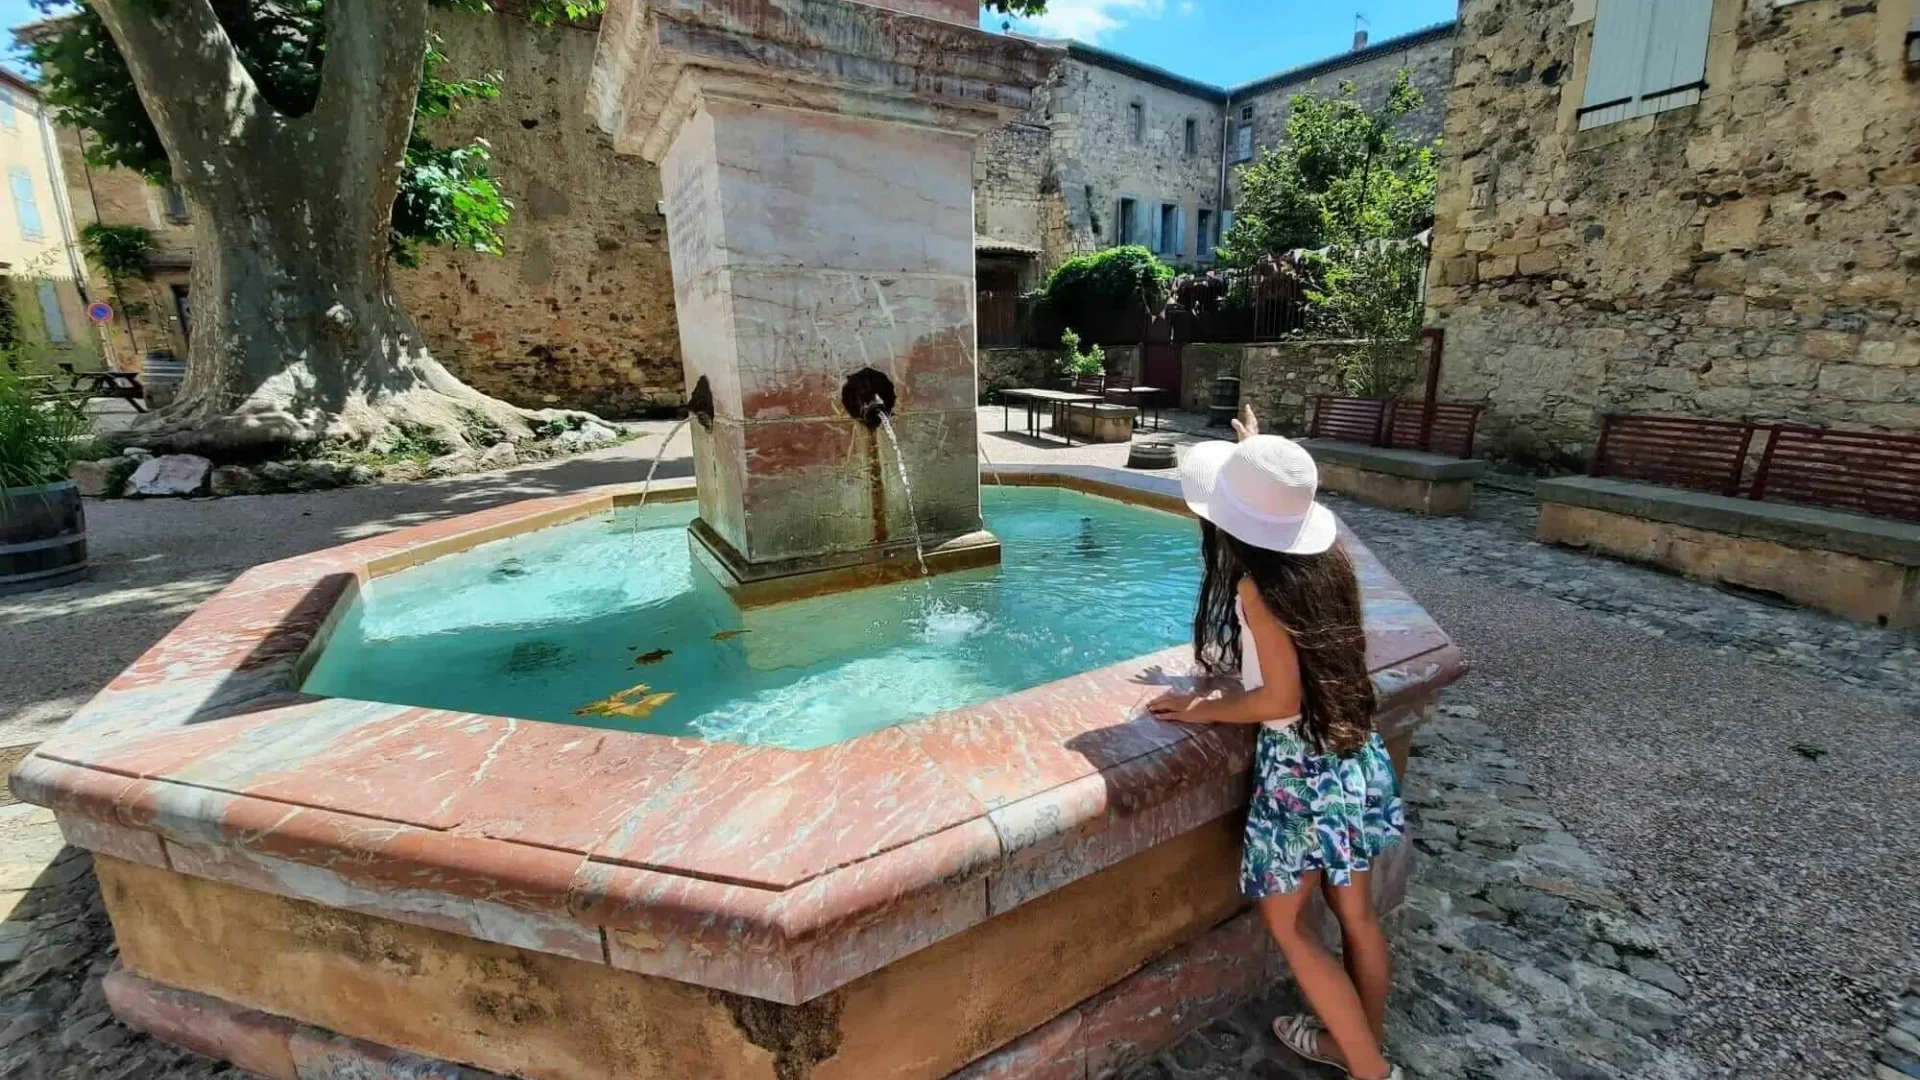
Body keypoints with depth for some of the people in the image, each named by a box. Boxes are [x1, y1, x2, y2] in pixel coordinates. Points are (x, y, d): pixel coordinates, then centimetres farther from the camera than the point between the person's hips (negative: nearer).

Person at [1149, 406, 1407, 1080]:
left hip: (1301, 768, -7)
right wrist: (1259, 459, 30)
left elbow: (1282, 700, -23)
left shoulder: (1256, 585, -24)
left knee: (1288, 924, 15)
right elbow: (1279, 509, 20)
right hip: (1357, 755, 8)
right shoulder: (1327, 557, -4)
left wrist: (1203, 709, -9)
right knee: (1356, 914, 23)